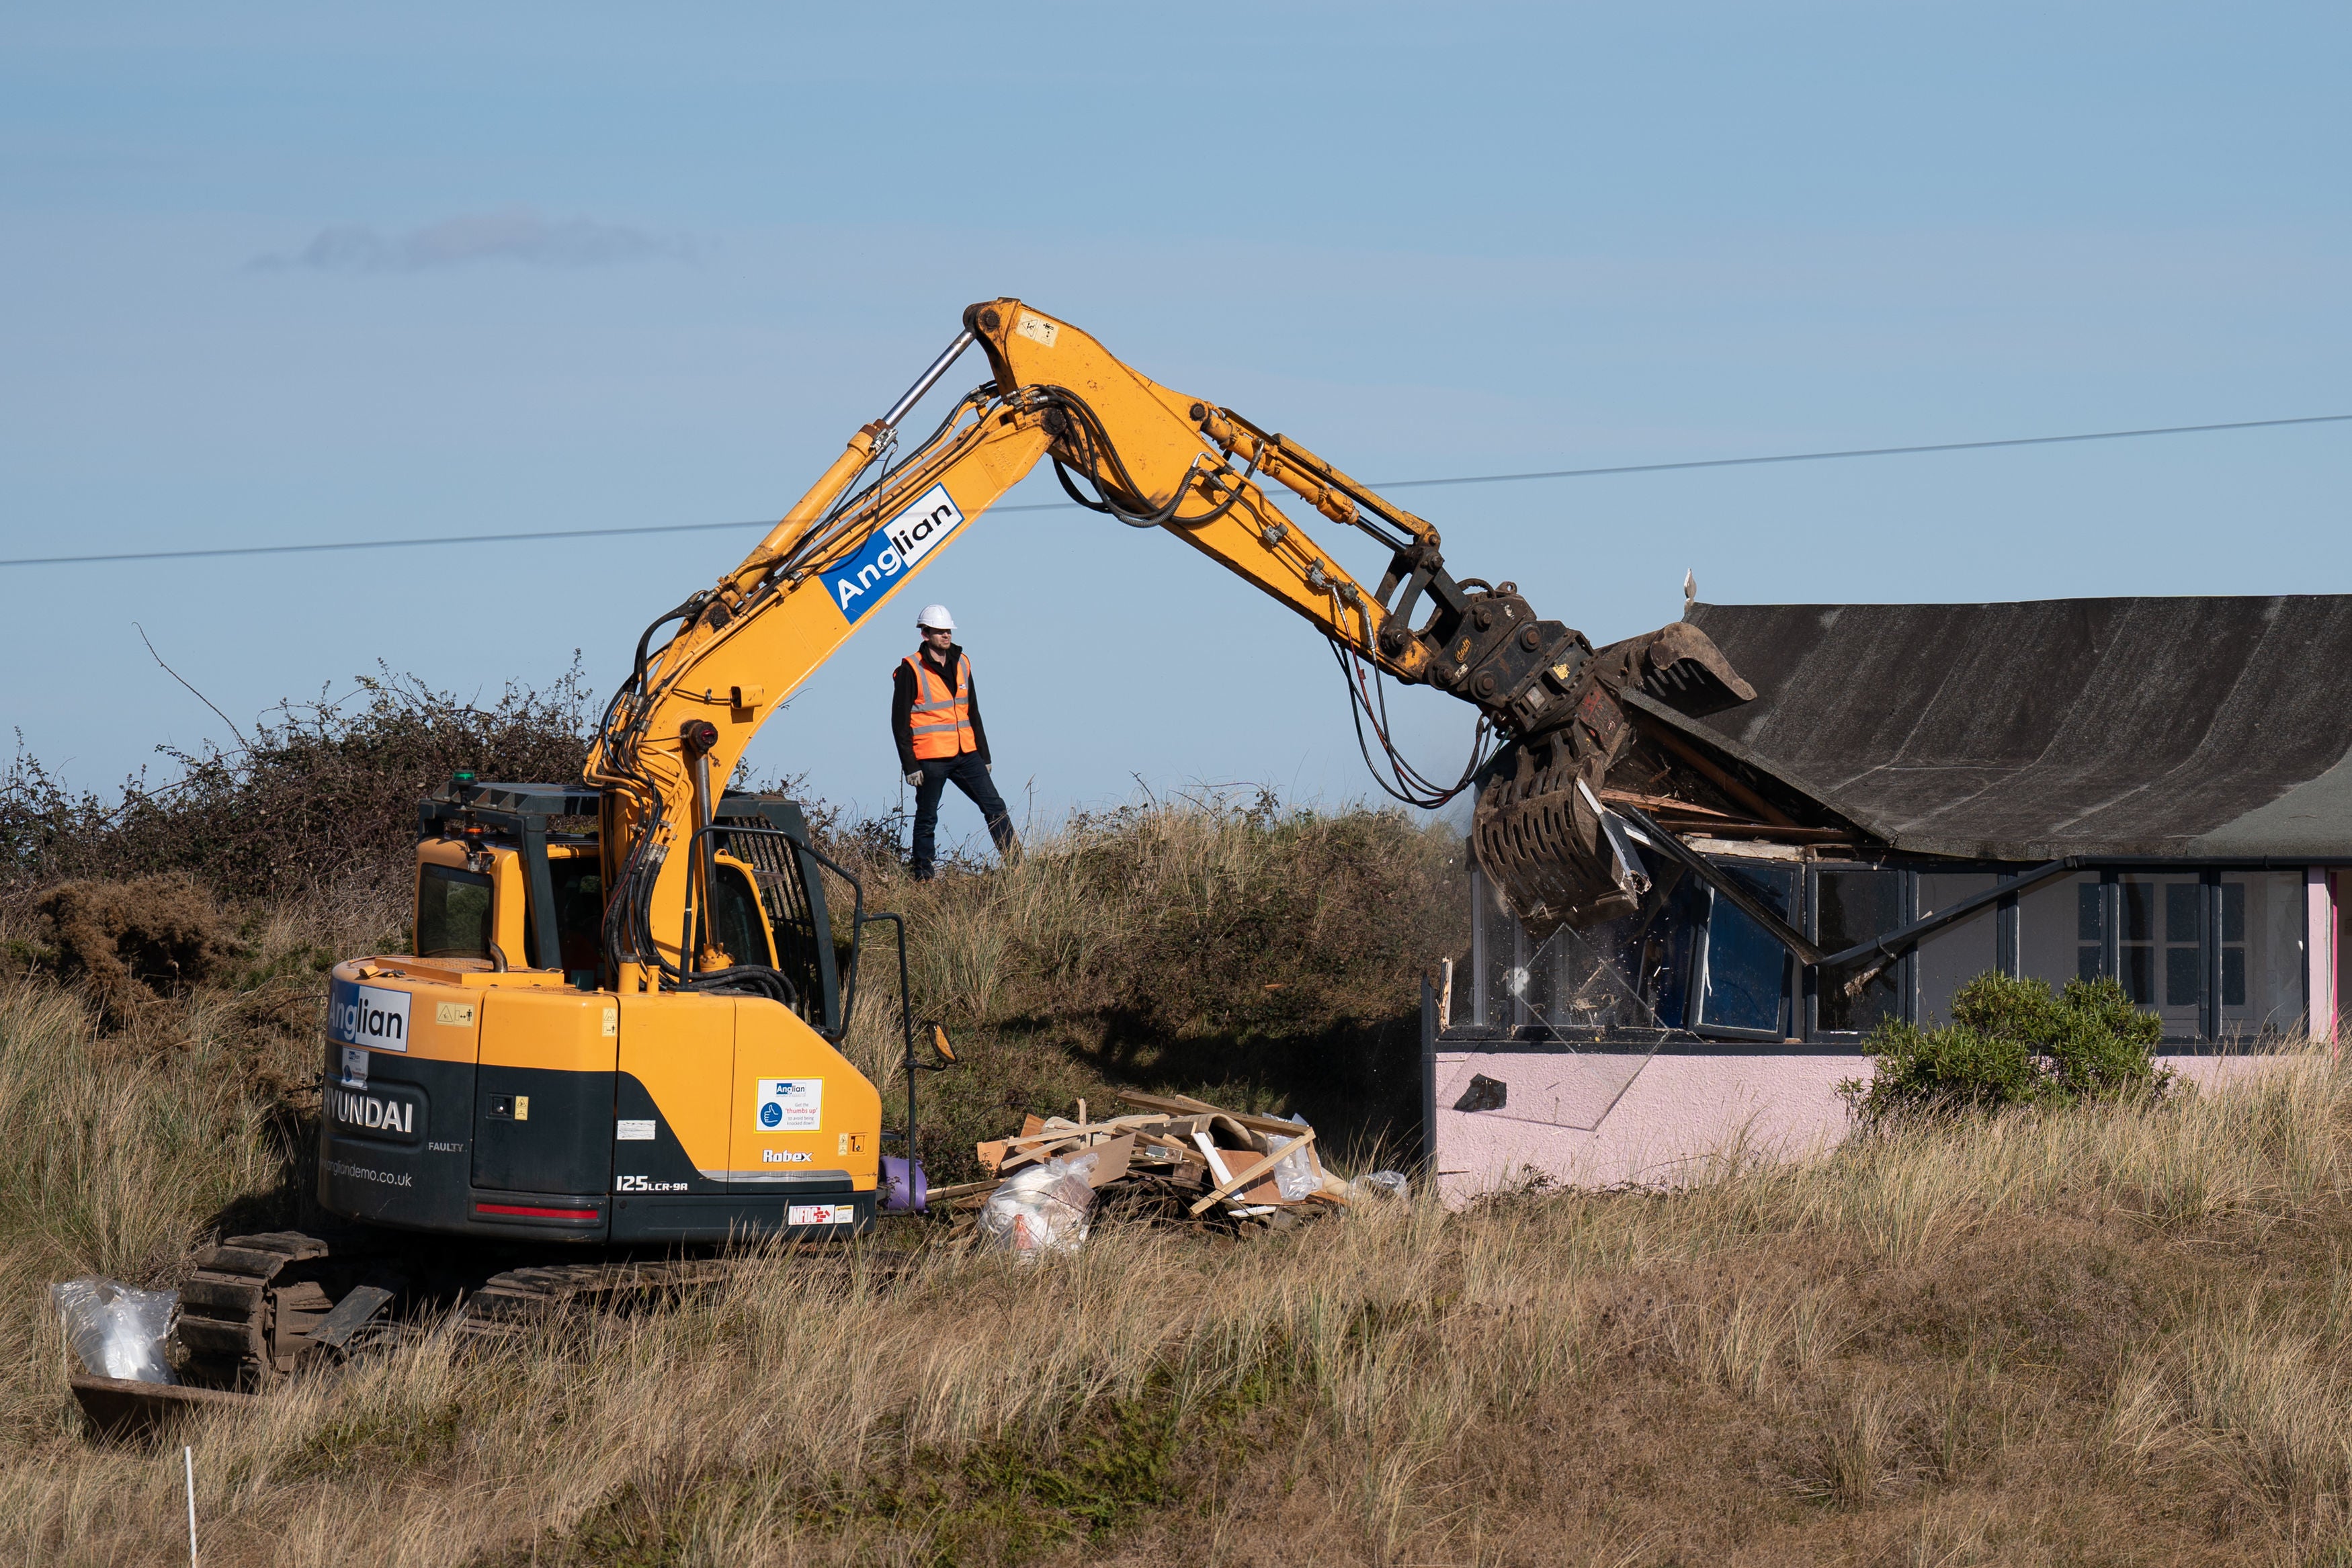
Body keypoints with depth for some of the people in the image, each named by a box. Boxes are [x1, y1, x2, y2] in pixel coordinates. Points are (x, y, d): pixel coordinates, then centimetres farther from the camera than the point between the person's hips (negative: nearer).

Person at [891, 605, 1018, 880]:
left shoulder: (961, 663, 11)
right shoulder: (911, 671, -7)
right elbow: (900, 722, -7)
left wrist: (984, 754, 17)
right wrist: (910, 765, -12)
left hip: (965, 755, 5)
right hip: (931, 760, -5)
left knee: (994, 807, 1)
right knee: (927, 820, 3)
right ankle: (922, 877, 11)